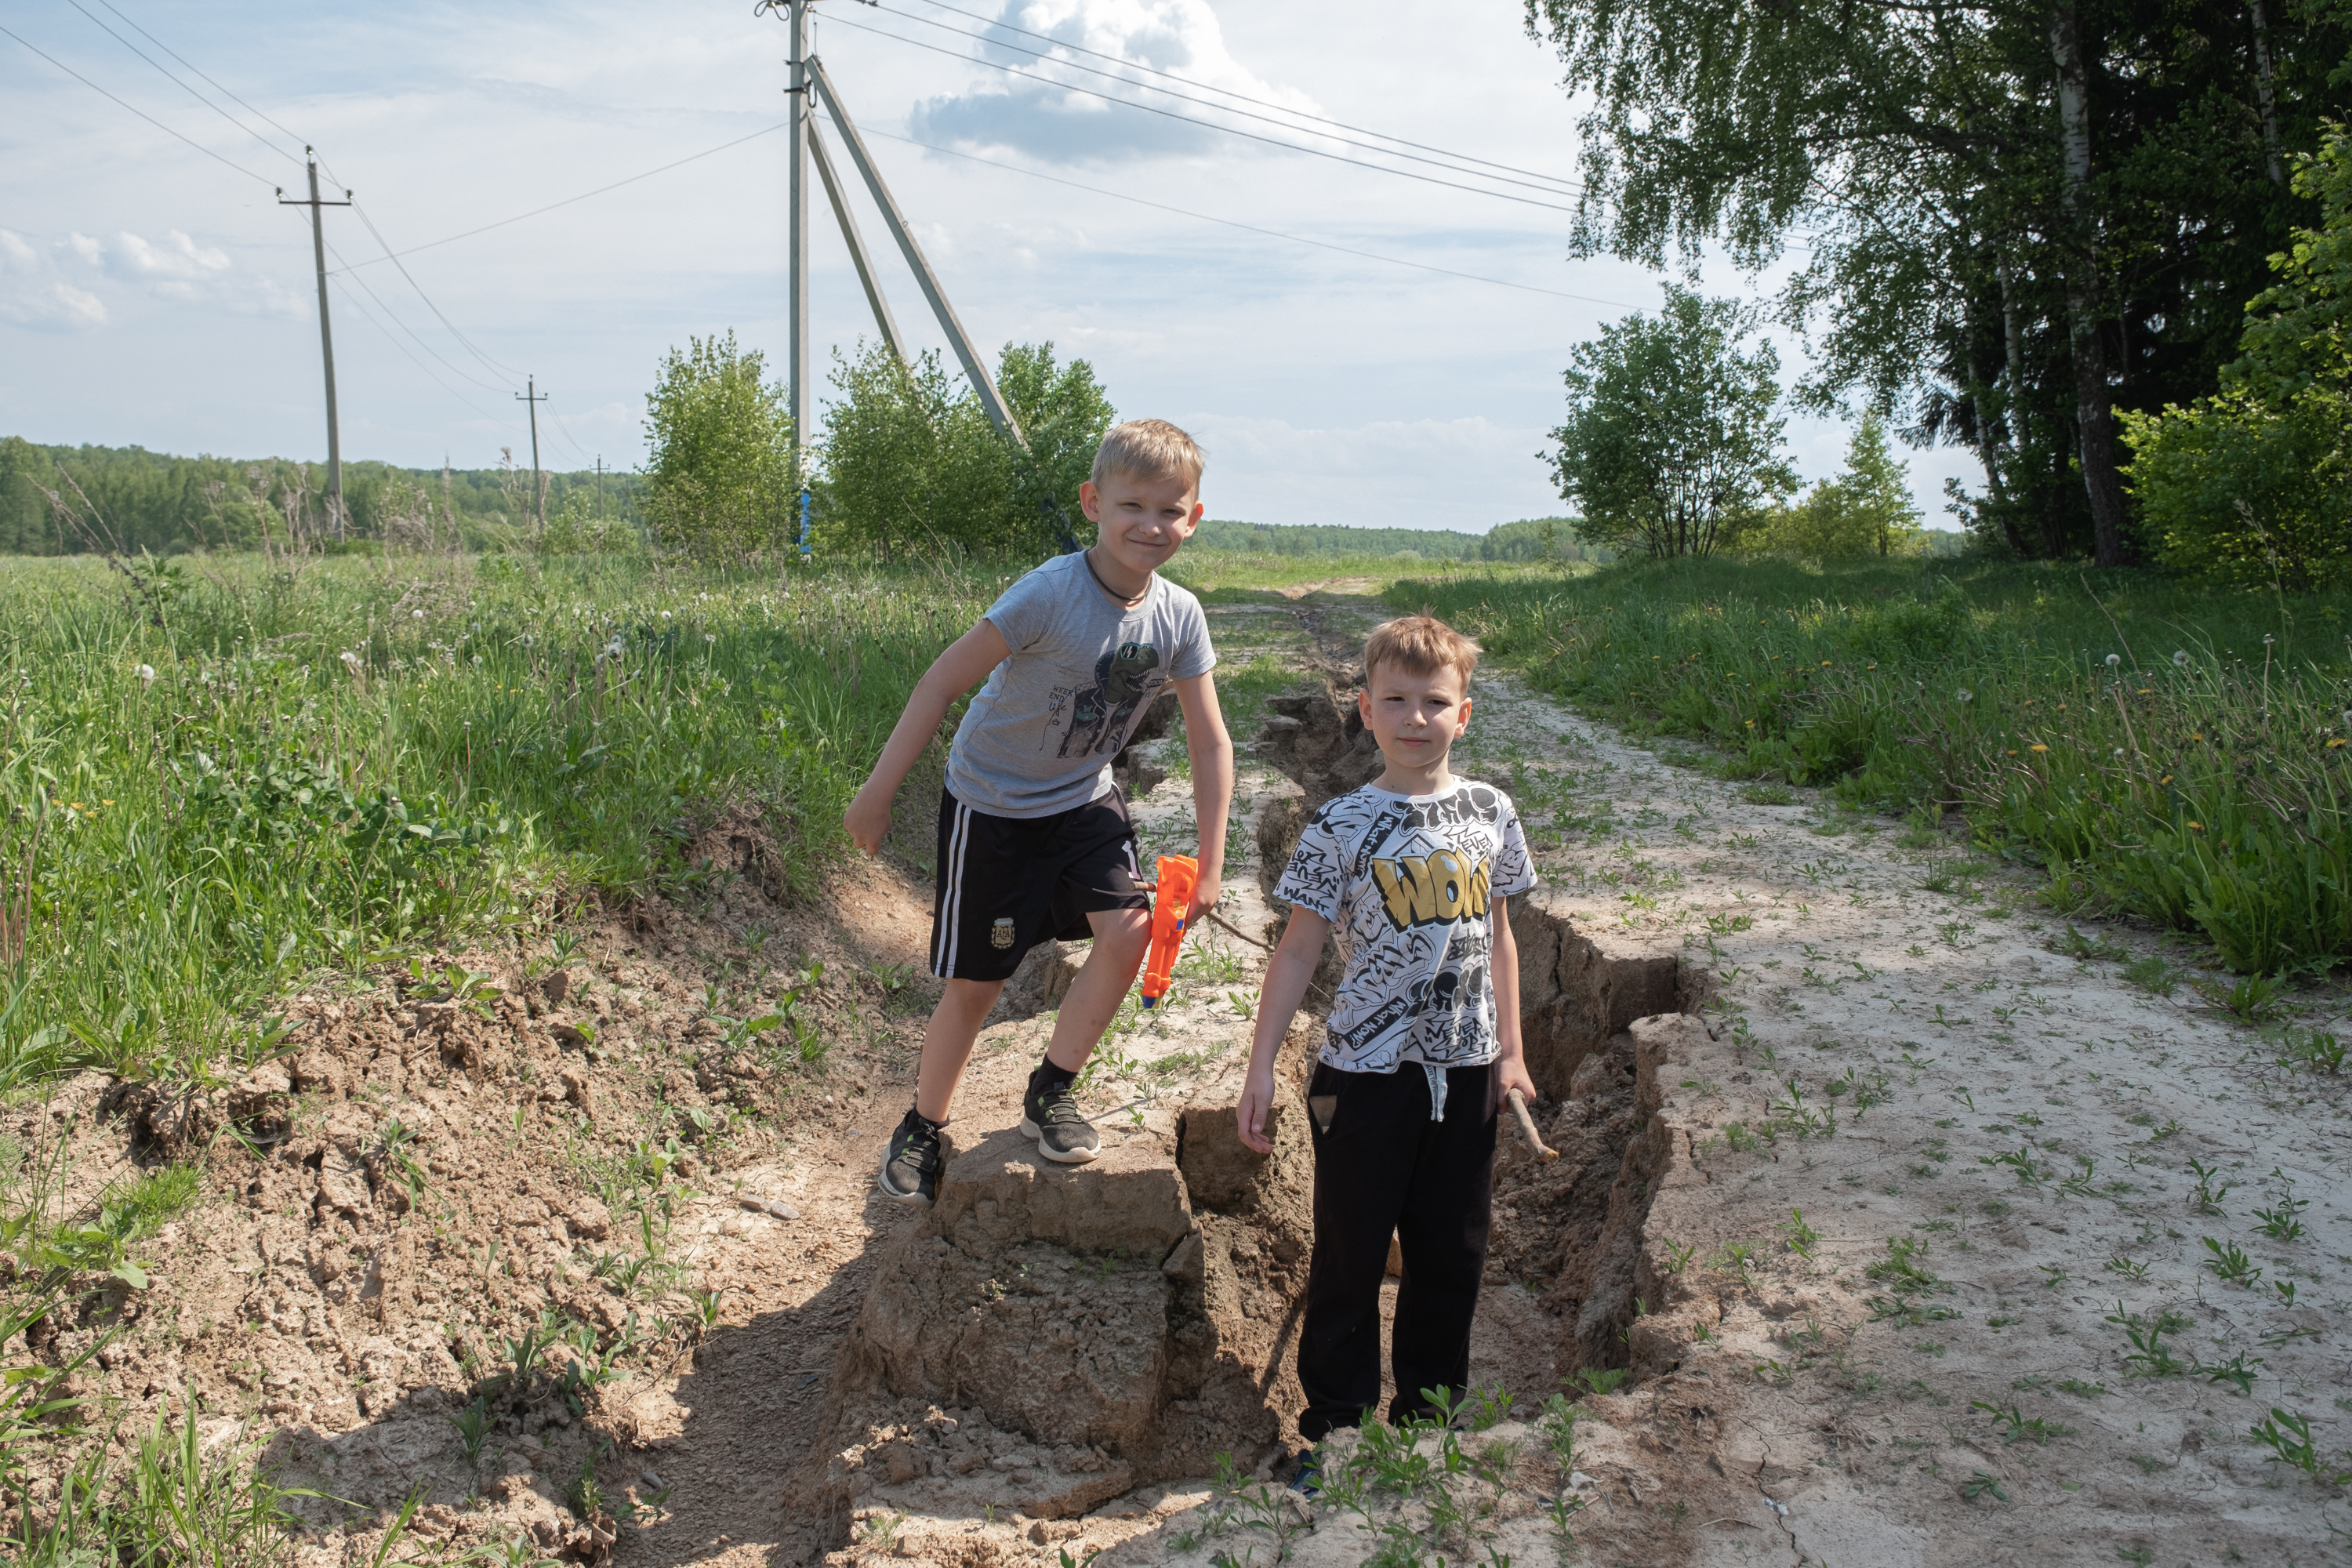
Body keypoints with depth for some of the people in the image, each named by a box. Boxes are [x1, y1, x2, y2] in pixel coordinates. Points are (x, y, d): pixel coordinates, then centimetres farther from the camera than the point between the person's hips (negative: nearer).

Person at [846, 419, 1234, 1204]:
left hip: (1084, 799, 4)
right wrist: (877, 794, -19)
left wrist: (1210, 864, -5)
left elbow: (1210, 742, -4)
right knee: (976, 983, 3)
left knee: (1129, 931, -14)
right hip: (992, 805, -4)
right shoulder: (1051, 593, -27)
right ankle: (922, 1127, 28)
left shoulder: (1180, 616, -12)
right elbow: (943, 681, -22)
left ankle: (1050, 1094, 9)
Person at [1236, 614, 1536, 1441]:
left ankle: (1429, 1416, 31)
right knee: (1351, 1256, 7)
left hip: (1465, 1069, 3)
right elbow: (1299, 949, -5)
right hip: (1367, 1070, -3)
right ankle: (1337, 1424, 23)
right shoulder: (1340, 827, -8)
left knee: (1451, 1256, 13)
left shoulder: (1490, 814, 3)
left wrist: (1510, 1052, 11)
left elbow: (1497, 935, 11)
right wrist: (1262, 1067, -9)